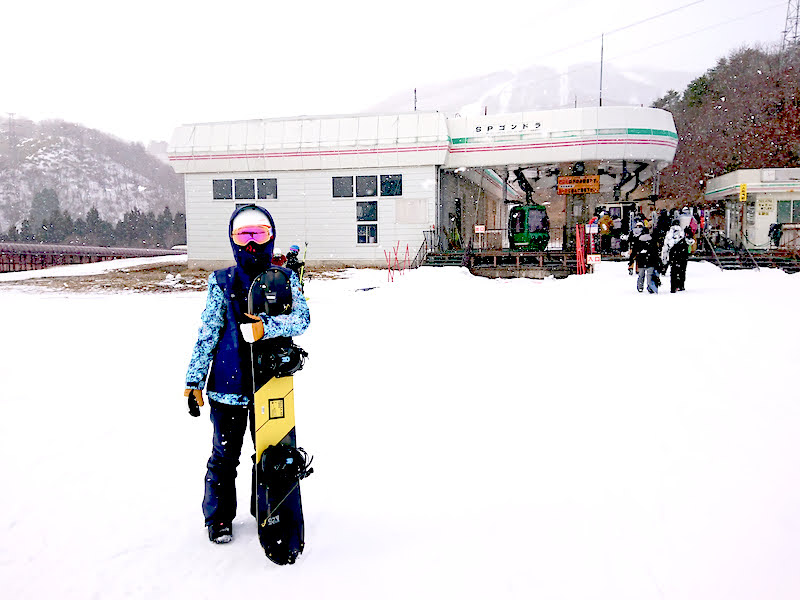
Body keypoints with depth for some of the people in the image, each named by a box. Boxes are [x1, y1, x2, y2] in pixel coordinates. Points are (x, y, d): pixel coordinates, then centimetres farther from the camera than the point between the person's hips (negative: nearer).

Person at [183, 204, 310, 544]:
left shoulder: (284, 279, 2)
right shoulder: (222, 282, 1)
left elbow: (302, 318, -14)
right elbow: (207, 333, 0)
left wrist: (265, 327, -32)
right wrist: (194, 381, -2)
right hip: (228, 384, -1)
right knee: (224, 455, 9)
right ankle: (219, 517, 29)